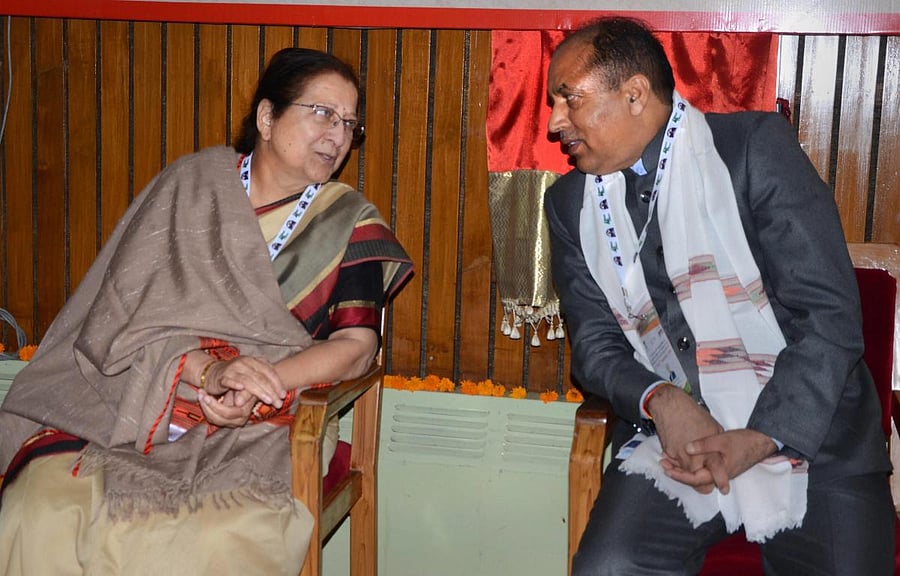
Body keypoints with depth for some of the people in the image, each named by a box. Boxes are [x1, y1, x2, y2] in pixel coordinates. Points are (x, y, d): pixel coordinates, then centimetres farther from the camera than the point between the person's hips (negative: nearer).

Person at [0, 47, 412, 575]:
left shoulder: (350, 225, 8)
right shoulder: (189, 185, 7)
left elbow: (357, 345, -3)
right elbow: (122, 310, -2)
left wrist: (256, 388, -18)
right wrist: (209, 369, -20)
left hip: (247, 435, 0)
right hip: (124, 407, 1)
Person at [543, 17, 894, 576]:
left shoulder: (755, 147, -6)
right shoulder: (571, 203, 8)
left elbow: (830, 311, -10)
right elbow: (595, 341, 7)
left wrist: (764, 436, -19)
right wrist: (658, 399, -14)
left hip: (813, 435, -2)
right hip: (676, 442, 2)